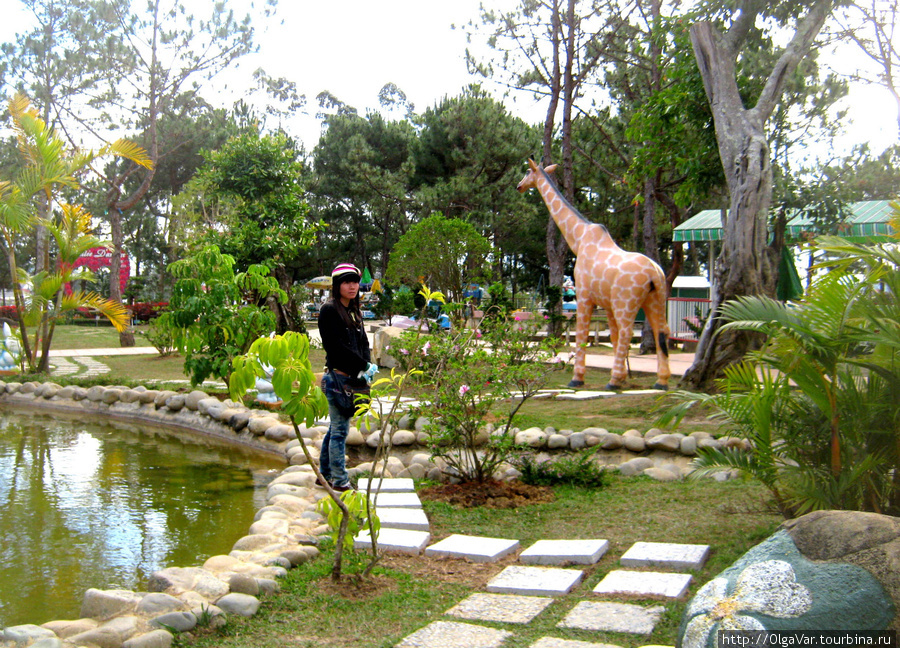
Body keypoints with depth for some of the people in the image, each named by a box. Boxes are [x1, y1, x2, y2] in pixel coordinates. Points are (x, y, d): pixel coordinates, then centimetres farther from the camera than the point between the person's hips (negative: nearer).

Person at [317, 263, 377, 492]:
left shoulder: (354, 311, 17)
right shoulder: (329, 310, -8)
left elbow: (363, 342, 15)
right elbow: (335, 346, -15)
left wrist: (367, 366, -3)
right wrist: (365, 366, -13)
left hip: (353, 378, 8)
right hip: (338, 378, -8)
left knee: (336, 429, 15)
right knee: (340, 430, -4)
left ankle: (325, 474, 25)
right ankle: (339, 481, 4)